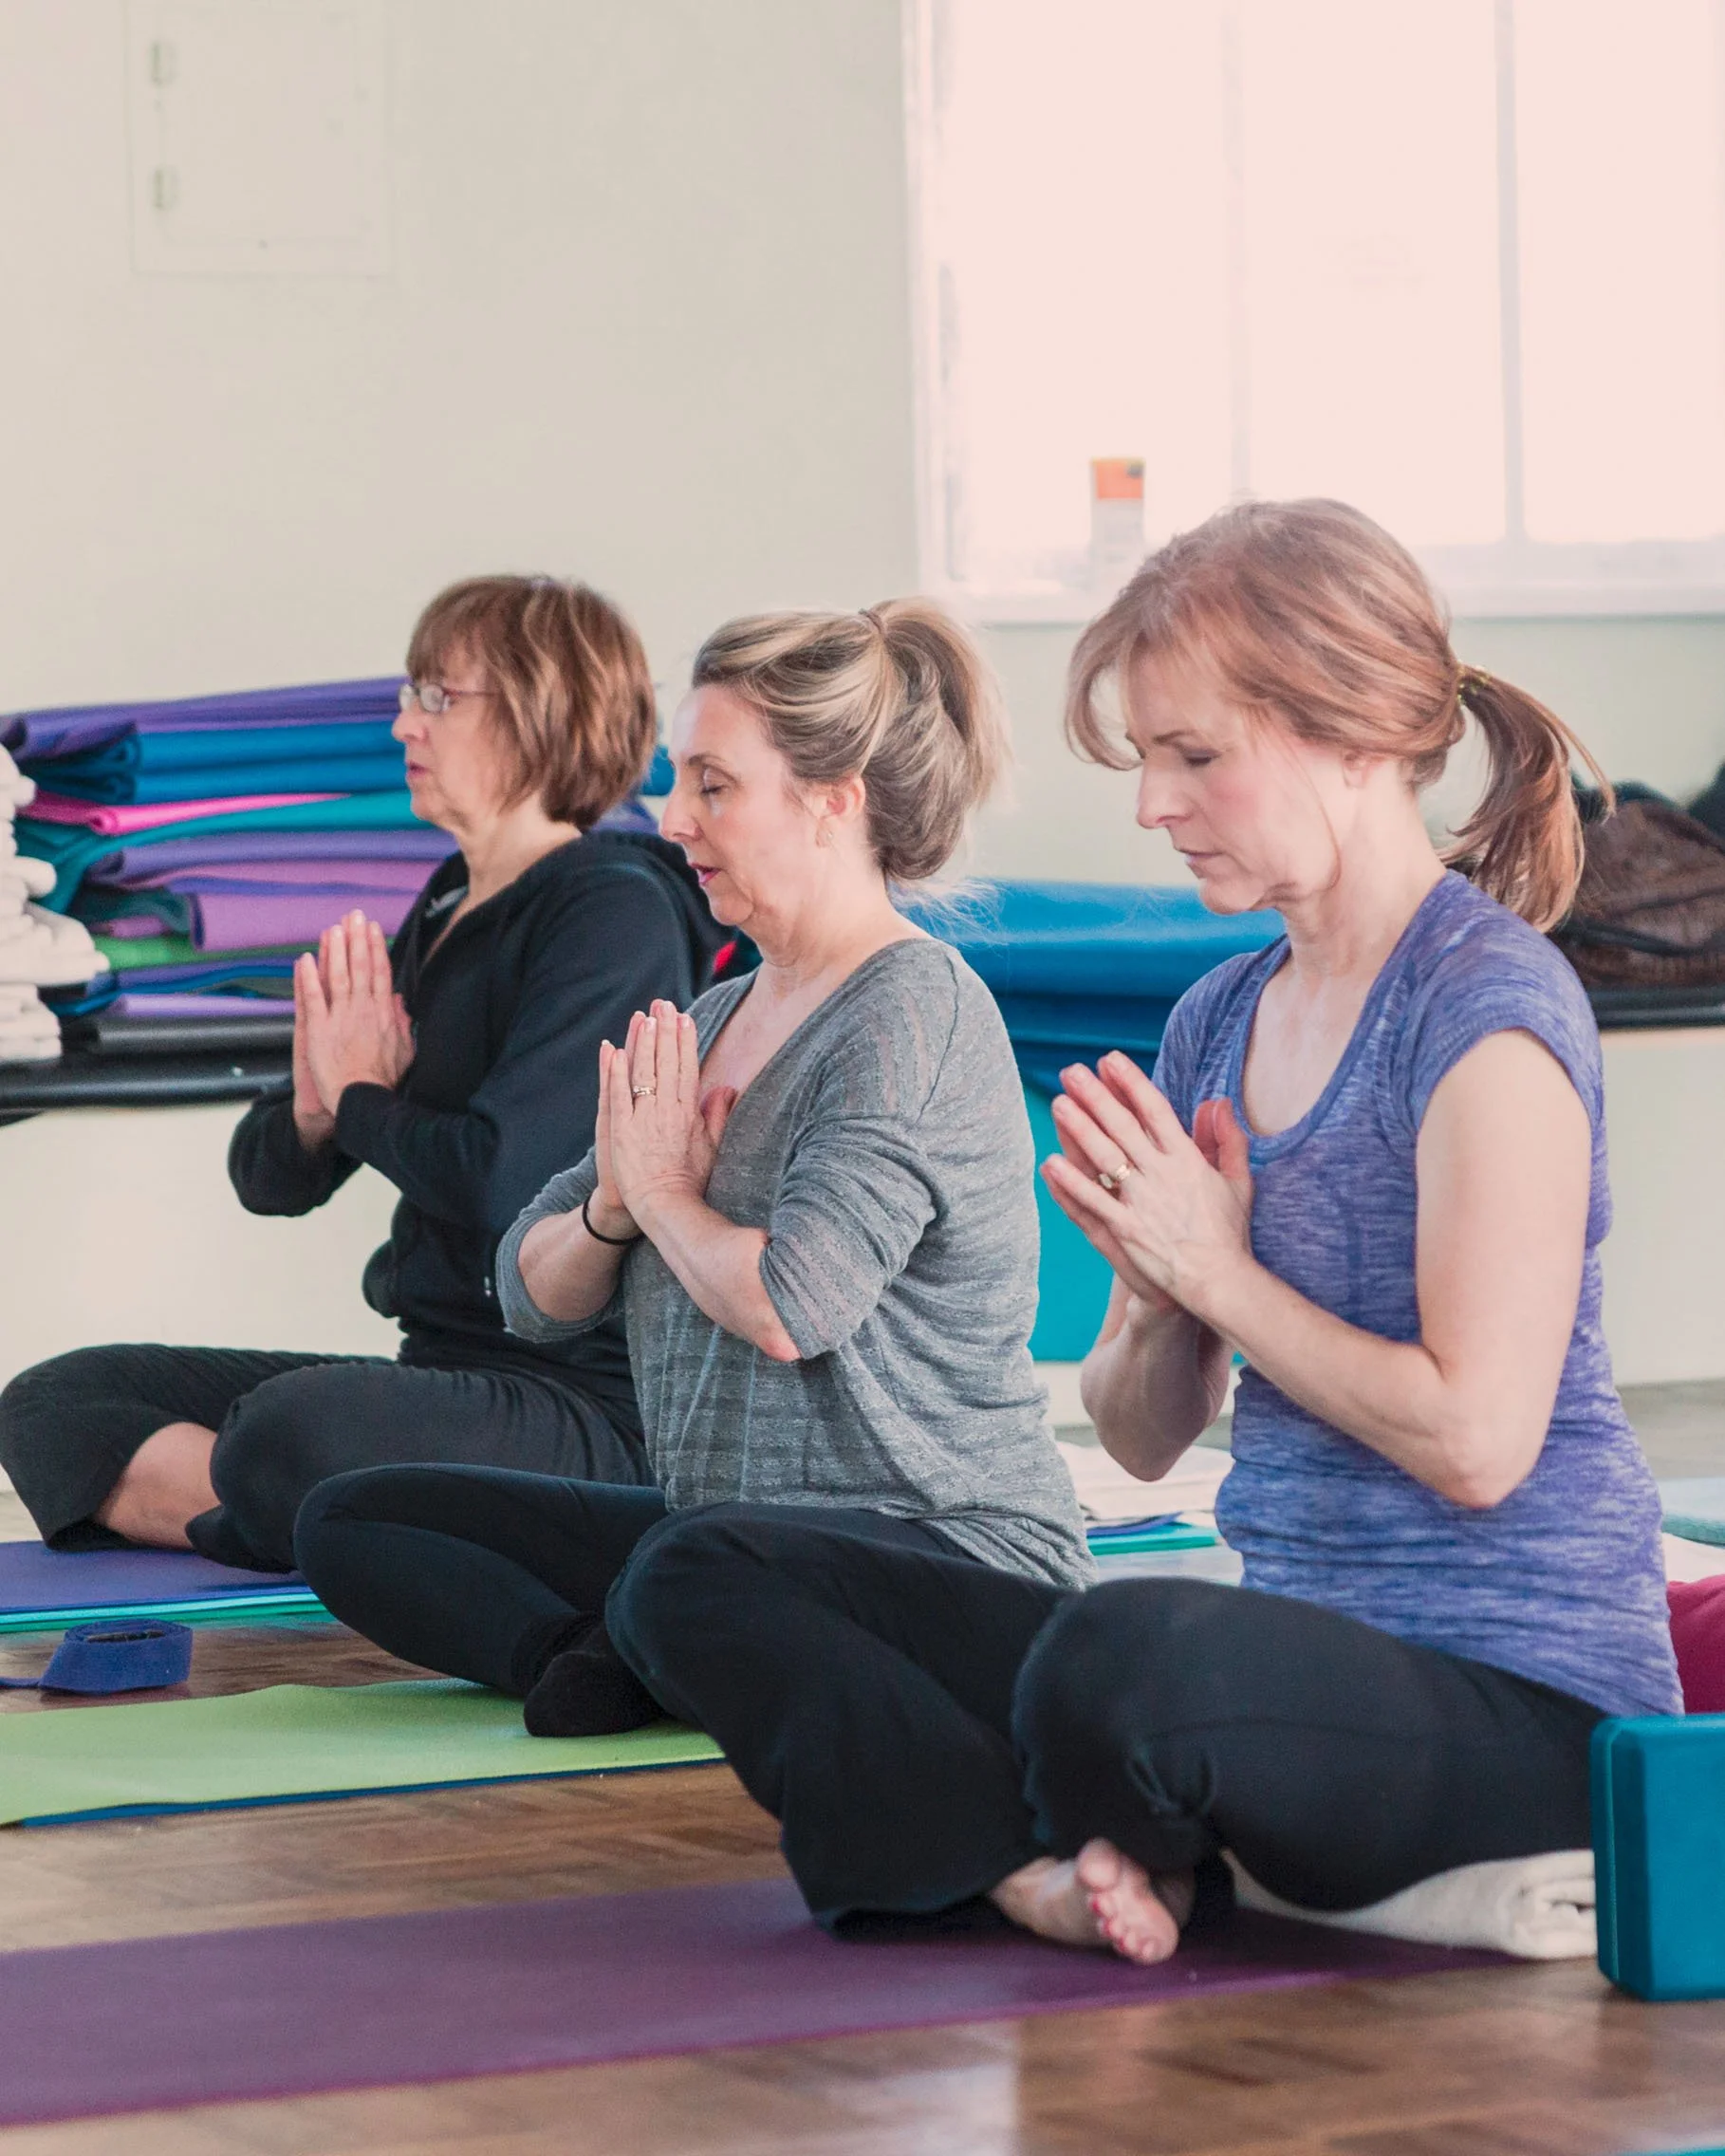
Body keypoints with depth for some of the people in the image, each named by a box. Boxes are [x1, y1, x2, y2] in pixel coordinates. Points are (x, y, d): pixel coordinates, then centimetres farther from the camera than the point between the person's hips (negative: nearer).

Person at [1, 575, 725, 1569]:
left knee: (299, 1433, -39)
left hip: (591, 1401, -10)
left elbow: (501, 1178, -23)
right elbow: (270, 1176, 18)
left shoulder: (617, 910, -10)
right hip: (442, 1366, 10)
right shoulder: (442, 915, 16)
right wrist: (313, 1111, -6)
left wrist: (364, 1101, -3)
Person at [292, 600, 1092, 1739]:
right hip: (717, 1524, 10)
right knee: (348, 1521, 1)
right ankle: (631, 1673, -21)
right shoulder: (715, 1020, 15)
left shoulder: (913, 1013, -12)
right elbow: (535, 1293, 16)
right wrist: (613, 1208, -7)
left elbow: (789, 1307, -25)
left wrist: (663, 1193, -5)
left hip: (947, 1545, -10)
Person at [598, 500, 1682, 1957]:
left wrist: (1218, 1271, -10)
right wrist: (1156, 1299, -6)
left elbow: (1476, 1439, -20)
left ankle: (1112, 1864, -5)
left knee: (1129, 1656, -41)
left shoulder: (1488, 1011, -12)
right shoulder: (1216, 1024, 13)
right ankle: (1069, 1878, -19)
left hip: (1522, 1695, -8)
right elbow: (1143, 1439, 16)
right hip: (1297, 1652, 8)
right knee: (695, 1585, 1)